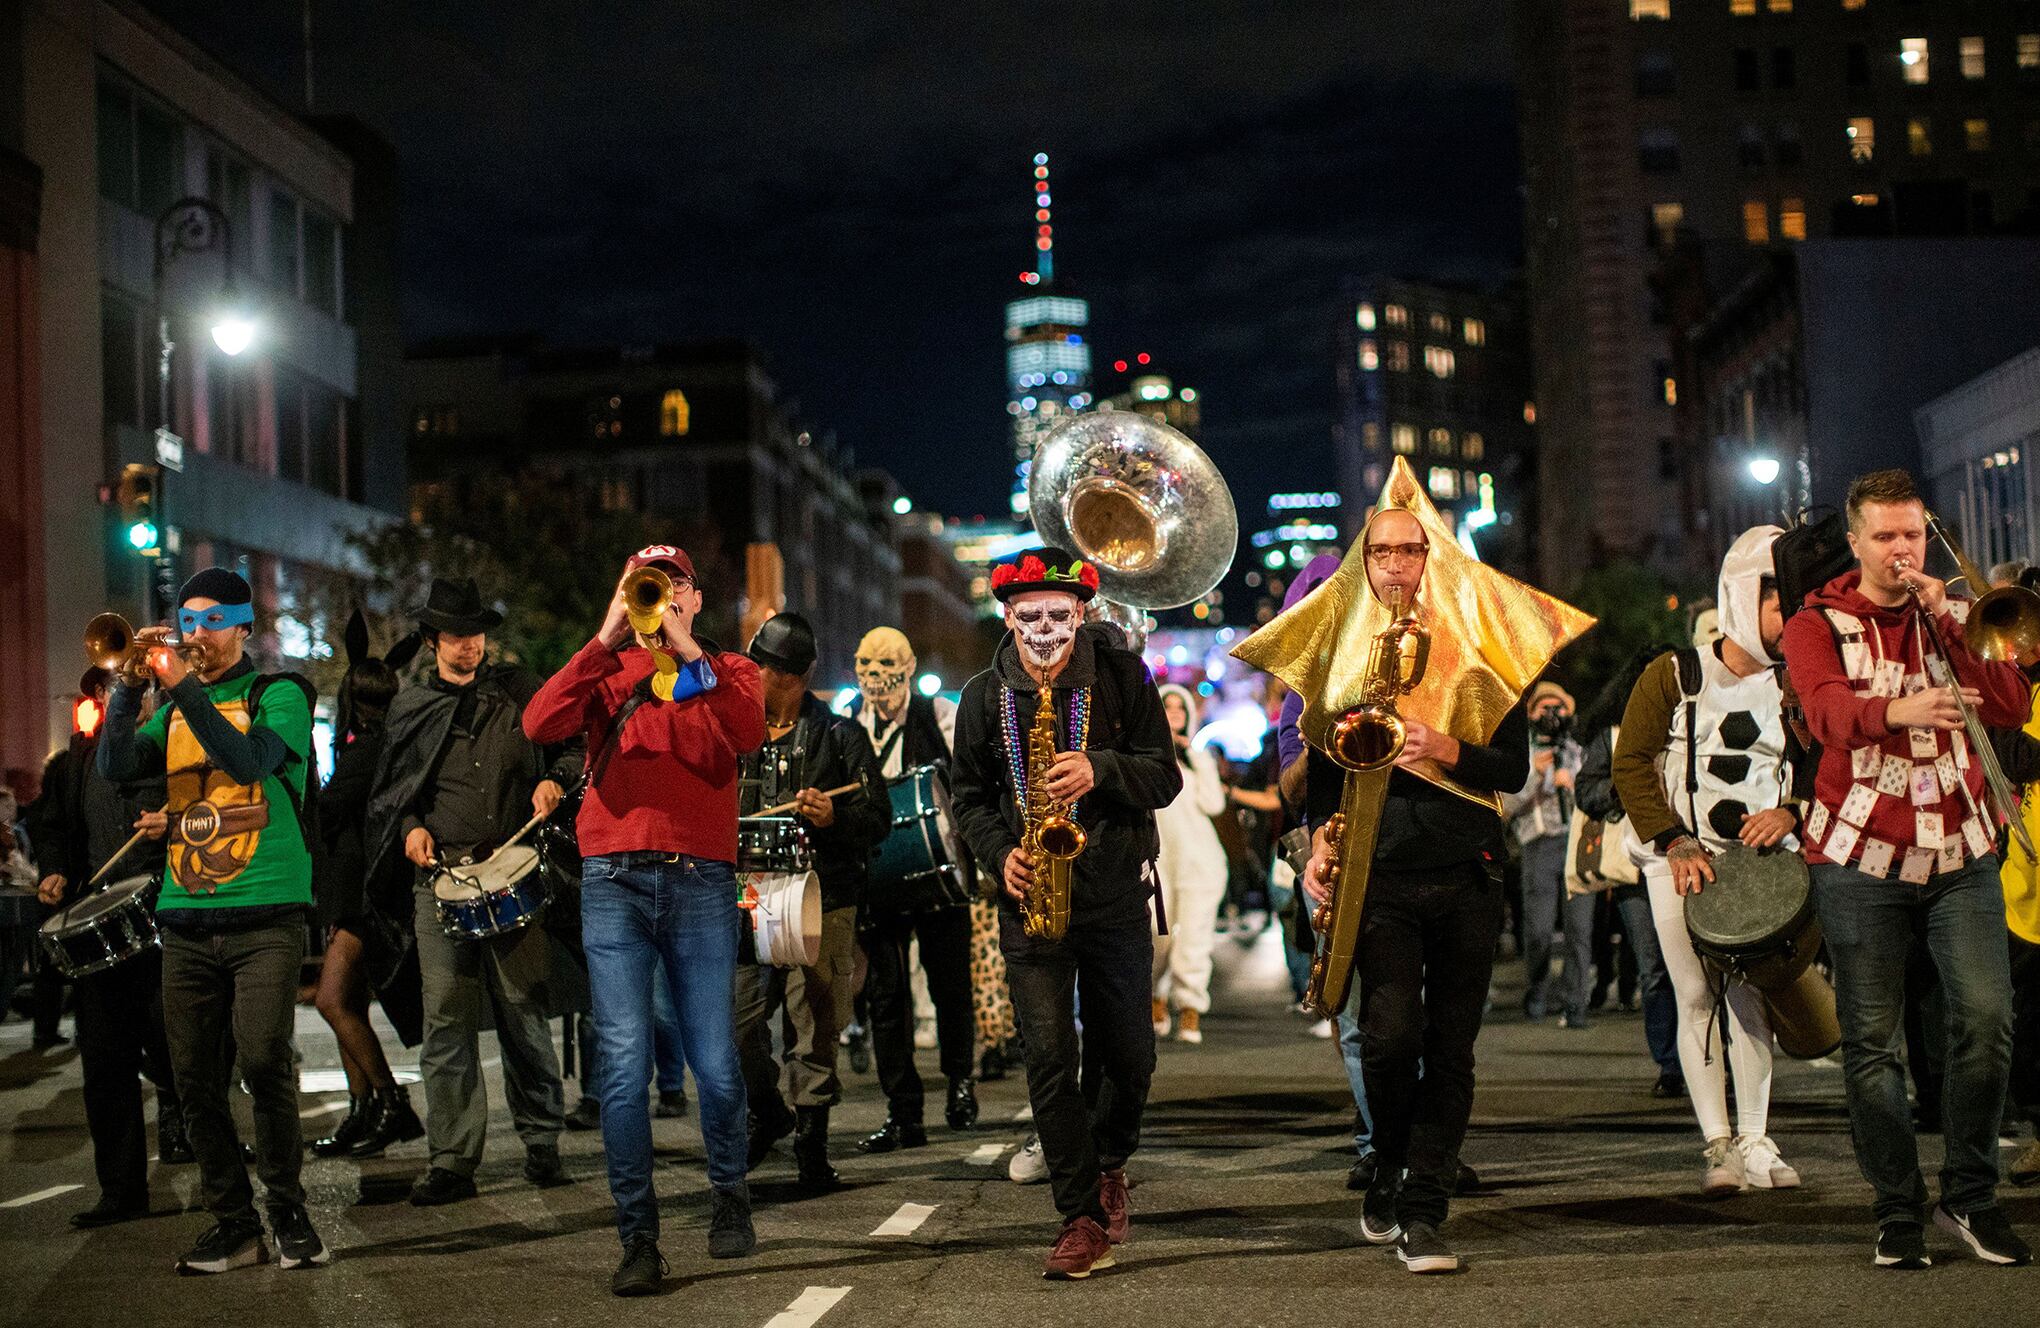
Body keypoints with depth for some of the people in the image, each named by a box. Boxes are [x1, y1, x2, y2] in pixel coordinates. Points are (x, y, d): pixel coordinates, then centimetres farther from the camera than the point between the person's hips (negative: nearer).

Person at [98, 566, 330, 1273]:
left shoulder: (280, 693, 3)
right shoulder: (175, 709, 19)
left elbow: (251, 758, -15)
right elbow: (116, 765, 4)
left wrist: (183, 686, -17)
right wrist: (130, 685, -7)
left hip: (265, 915, -5)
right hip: (186, 920, 5)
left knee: (264, 1063, -15)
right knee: (196, 1081, 2)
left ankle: (290, 1218, -2)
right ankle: (234, 1227, 11)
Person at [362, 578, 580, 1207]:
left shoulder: (518, 691, 12)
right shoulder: (409, 709, 15)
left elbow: (573, 747, 16)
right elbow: (387, 792, 20)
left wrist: (555, 780, -4)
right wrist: (410, 827, 1)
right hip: (441, 873, 1)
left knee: (523, 1010, -1)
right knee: (446, 1018, -5)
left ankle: (541, 1143, 12)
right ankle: (452, 1160, -1)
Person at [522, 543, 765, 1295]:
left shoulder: (726, 670, 15)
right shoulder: (606, 670, 15)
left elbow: (748, 735, -8)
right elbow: (540, 725, -5)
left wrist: (689, 653, -13)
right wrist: (606, 641, -10)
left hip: (701, 880, 0)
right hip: (614, 880, 0)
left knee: (715, 1064, -3)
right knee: (623, 1064, -6)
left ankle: (729, 1197, 22)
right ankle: (637, 1238, 0)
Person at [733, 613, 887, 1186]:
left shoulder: (840, 736, 1)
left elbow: (879, 819, -2)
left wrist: (833, 817, -20)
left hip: (822, 907, -4)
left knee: (813, 1032, -1)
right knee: (733, 1024, -2)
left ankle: (811, 1144, 11)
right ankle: (765, 1112, 24)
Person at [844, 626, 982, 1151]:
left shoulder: (942, 716, 1)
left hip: (939, 871, -1)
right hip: (876, 877, 1)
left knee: (950, 985, 5)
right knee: (886, 995, 1)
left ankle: (960, 1080, 30)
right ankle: (903, 1115, 7)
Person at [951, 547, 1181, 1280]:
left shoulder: (1122, 677, -2)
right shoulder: (984, 697, 3)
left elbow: (1164, 777, -3)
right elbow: (970, 797, 11)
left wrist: (1100, 771, -22)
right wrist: (1001, 855, -7)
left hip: (1115, 896, 0)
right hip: (1030, 898, 0)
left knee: (1129, 1054, 7)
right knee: (1050, 1058, -7)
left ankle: (1107, 1162, 36)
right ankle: (1083, 1218, -1)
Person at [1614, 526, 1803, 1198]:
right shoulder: (1674, 675, -2)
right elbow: (1632, 763, -3)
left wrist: (1791, 812, -10)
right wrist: (1677, 844, -11)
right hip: (1681, 859, -2)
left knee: (1751, 996, -6)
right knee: (1697, 998, -5)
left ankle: (1755, 1141, 1)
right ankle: (1717, 1143, -1)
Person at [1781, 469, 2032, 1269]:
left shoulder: (1956, 617, 13)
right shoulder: (1818, 625, 2)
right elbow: (1830, 714, -19)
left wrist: (1947, 623, -9)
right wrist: (1896, 710, -40)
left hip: (1960, 853, 2)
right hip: (1860, 858, -2)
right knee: (1871, 1039, -1)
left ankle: (1970, 1196, 5)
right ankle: (1898, 1210, 9)